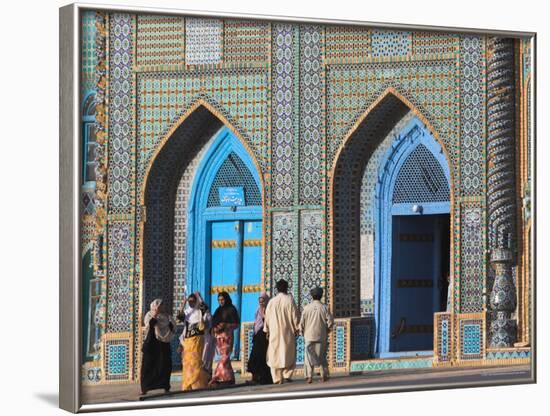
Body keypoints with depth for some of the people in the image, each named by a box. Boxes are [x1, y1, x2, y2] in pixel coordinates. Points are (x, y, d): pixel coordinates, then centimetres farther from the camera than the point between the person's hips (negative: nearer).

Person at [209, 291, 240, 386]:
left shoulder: (231, 309, 1)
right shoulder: (218, 310, 19)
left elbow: (236, 324, -4)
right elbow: (214, 323, 24)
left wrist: (225, 325, -17)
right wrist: (214, 329, 4)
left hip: (227, 336, -6)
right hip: (218, 336, 6)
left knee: (224, 358, -12)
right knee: (225, 359, 3)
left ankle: (216, 379, -16)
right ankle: (229, 379, 4)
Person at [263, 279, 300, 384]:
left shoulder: (271, 302, 1)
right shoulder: (289, 300, -6)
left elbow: (267, 317, 5)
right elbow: (294, 316, -5)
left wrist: (267, 331, 13)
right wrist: (296, 329, 3)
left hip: (274, 332, 2)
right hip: (288, 332, -2)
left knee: (275, 355, 6)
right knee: (289, 353, 8)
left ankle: (277, 378, 2)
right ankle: (287, 375, -3)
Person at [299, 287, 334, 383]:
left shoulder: (307, 308, -3)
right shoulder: (324, 307, -5)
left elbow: (302, 322, -2)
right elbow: (330, 321, -7)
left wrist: (302, 332, 13)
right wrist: (327, 330, 11)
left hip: (309, 336, 0)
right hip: (321, 336, 0)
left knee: (309, 356, 2)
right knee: (322, 356, 12)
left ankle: (309, 376, -8)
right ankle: (324, 375, 12)